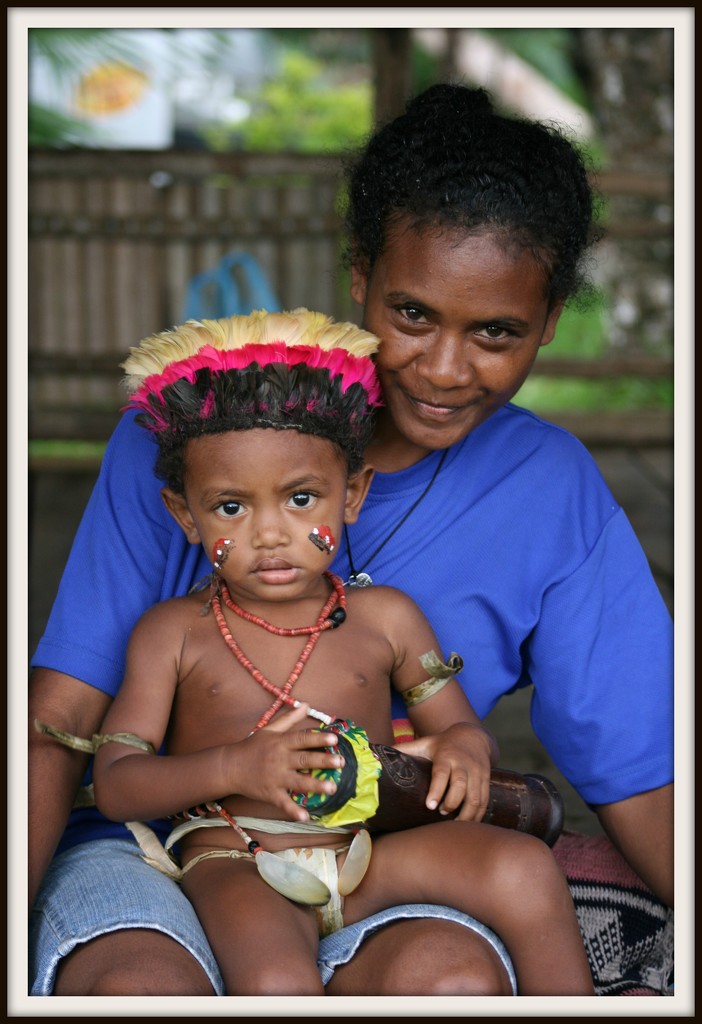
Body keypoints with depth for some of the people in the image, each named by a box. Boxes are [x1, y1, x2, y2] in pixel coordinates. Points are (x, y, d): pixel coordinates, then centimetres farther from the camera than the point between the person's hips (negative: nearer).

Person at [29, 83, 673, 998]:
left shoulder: (552, 492, 0)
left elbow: (639, 780, 0)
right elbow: (61, 719, -7)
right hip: (144, 844, -1)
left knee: (455, 976, -33)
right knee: (144, 989, -35)